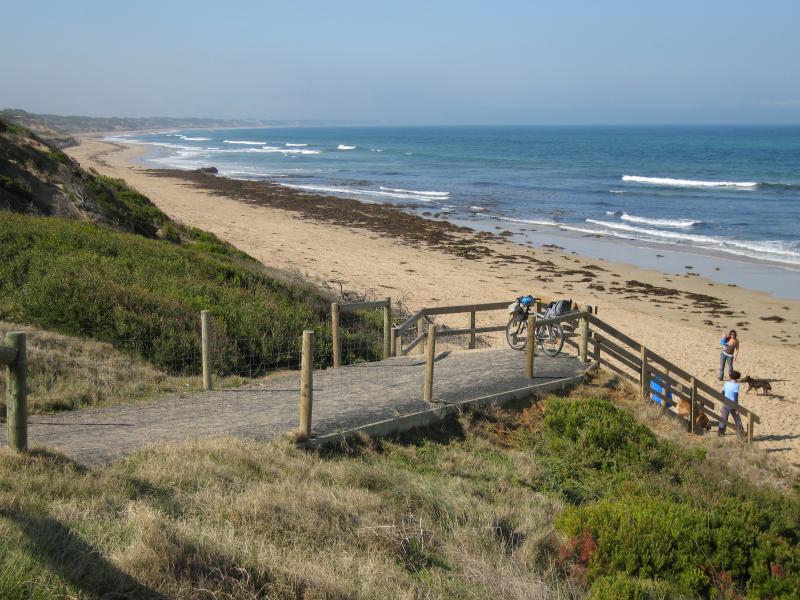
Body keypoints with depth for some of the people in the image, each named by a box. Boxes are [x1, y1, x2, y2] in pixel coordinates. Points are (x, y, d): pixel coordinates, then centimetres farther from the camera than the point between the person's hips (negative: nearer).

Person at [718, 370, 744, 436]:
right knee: (737, 418, 11)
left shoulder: (726, 383, 4)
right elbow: (736, 398, -16)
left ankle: (720, 431, 0)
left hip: (725, 403, 4)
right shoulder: (736, 385, -13)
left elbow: (722, 393, 11)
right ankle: (740, 431, 18)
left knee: (723, 418, 6)